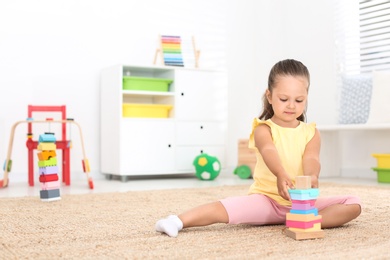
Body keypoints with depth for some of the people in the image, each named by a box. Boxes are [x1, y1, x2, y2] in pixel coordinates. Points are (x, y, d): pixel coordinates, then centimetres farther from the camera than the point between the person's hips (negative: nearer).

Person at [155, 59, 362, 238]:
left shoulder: (311, 132, 6)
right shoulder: (263, 129, -3)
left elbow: (311, 159, -14)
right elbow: (269, 151, -26)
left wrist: (311, 176, -40)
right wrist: (281, 175, -50)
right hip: (266, 199, -3)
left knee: (354, 205, -16)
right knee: (228, 207, -31)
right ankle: (180, 221, -34)